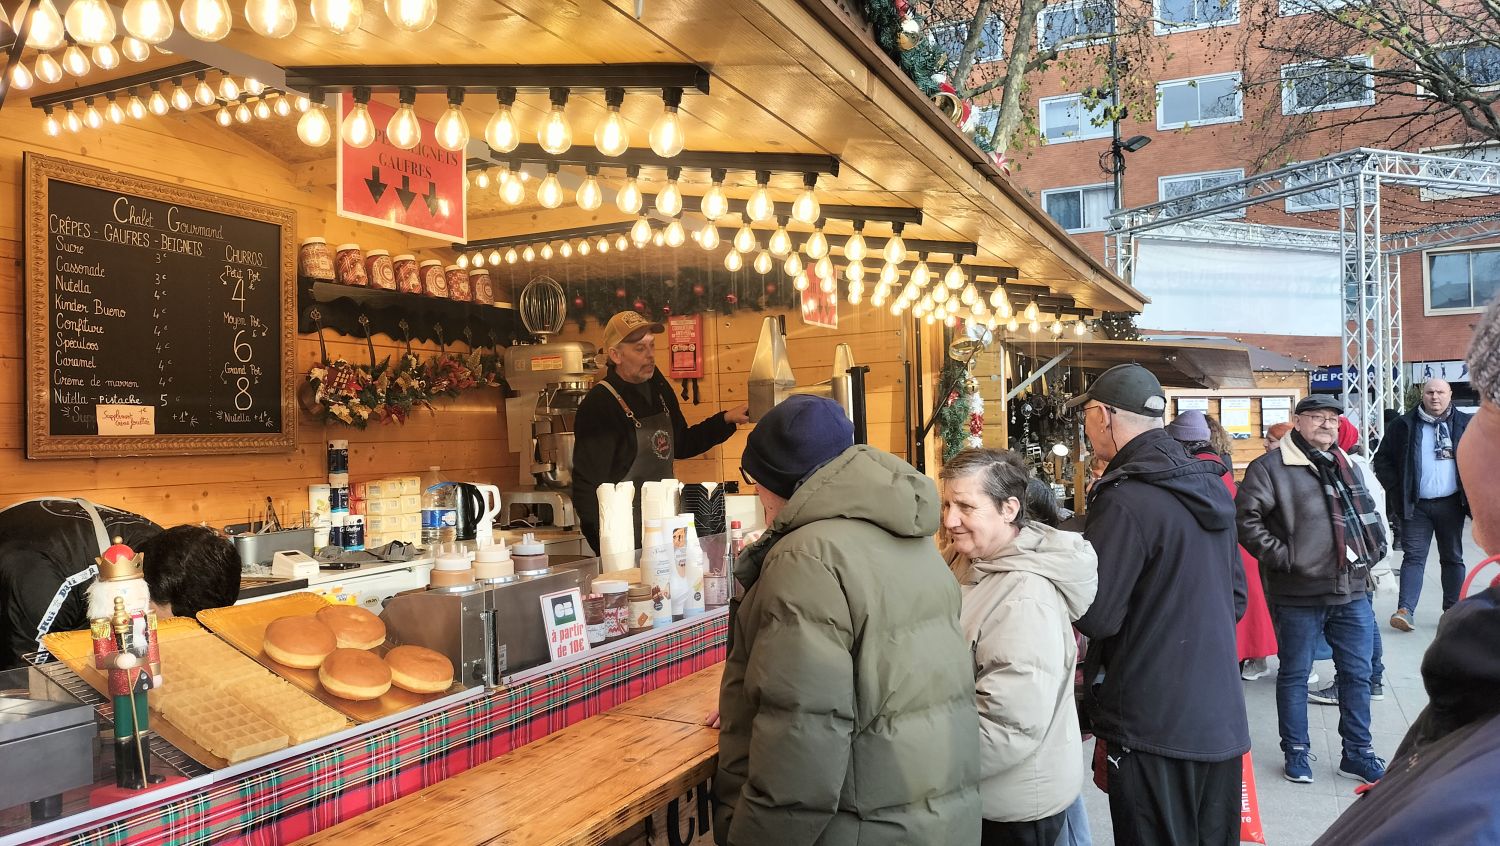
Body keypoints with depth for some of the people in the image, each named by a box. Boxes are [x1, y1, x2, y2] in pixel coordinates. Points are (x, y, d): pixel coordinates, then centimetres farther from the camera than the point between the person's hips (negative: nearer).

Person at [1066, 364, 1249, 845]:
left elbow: (1095, 617, -20)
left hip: (1155, 729, -8)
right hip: (1222, 722, 8)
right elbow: (1236, 597, 16)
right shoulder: (1210, 487, 8)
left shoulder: (1125, 500, -21)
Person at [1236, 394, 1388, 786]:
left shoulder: (1346, 467, 15)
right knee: (1294, 675, 8)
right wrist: (1281, 556, -17)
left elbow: (1369, 514, 28)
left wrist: (1372, 552, 15)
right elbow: (1247, 519, -16)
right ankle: (1296, 753, 22)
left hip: (1351, 593, 6)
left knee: (1357, 674, 14)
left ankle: (1357, 753, 29)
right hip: (1298, 595, -6)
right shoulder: (1271, 467, -9)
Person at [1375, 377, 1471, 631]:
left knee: (1452, 558, 11)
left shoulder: (1465, 425, 4)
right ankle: (1405, 610, -11)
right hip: (1417, 506, -2)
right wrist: (1397, 492, -5)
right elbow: (1382, 460, 3)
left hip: (1451, 504, 2)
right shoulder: (1403, 426, 0)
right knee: (1413, 556, -4)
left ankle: (1453, 610, 20)